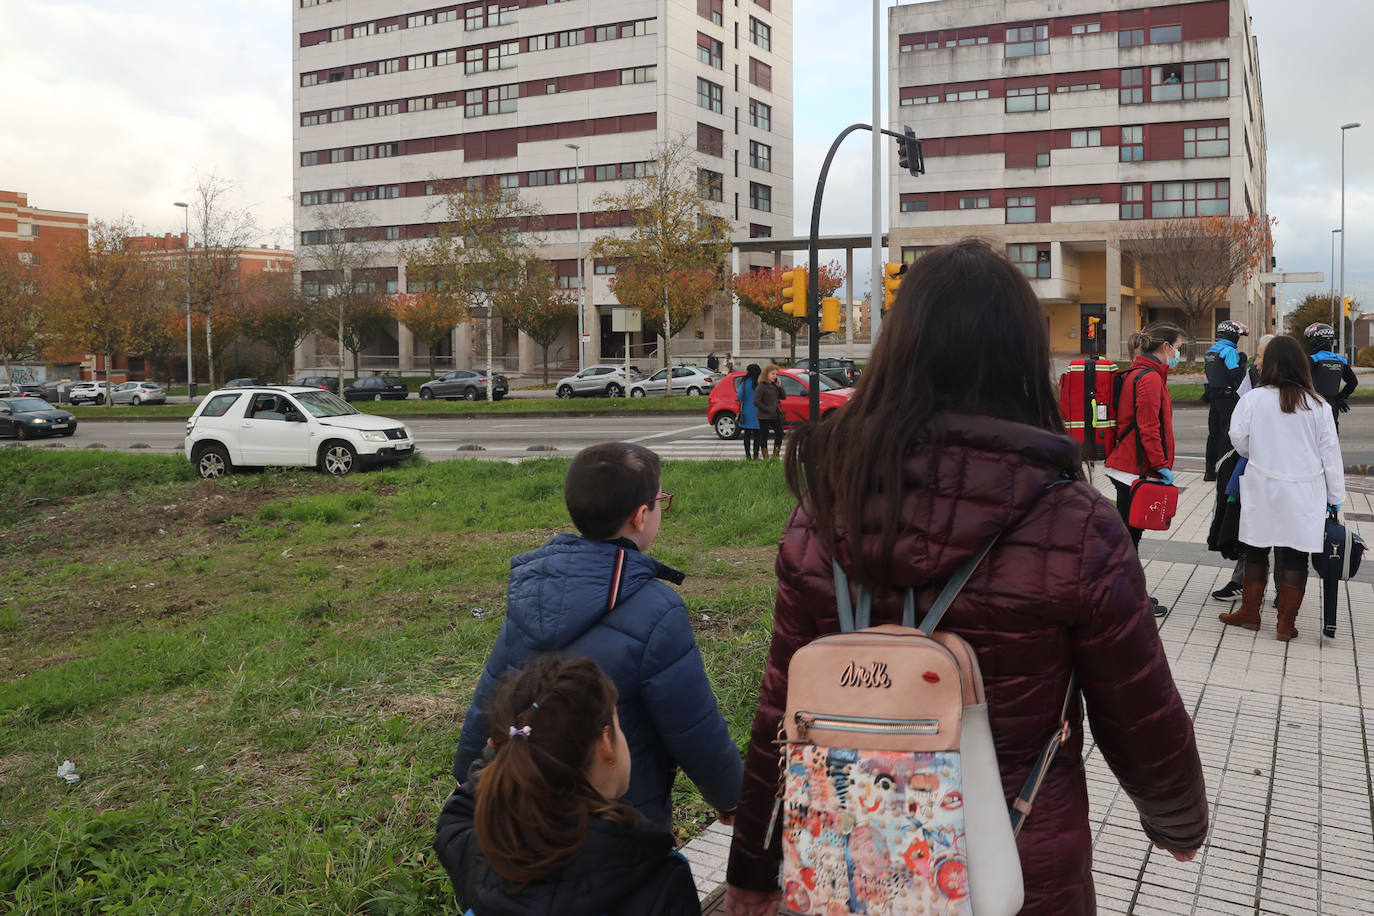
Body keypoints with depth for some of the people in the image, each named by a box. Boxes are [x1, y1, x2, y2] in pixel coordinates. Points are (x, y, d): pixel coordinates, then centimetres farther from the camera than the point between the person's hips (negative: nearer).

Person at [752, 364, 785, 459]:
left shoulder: (774, 385, 10)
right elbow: (756, 402, -15)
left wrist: (779, 386, -3)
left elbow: (782, 397, 12)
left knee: (780, 433, 9)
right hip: (765, 417, -8)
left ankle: (775, 456, 21)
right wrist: (768, 409, -17)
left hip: (776, 416, 8)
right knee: (764, 437, 0)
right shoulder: (762, 386, -11)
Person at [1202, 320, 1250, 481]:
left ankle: (1210, 470, 16)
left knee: (1214, 433, 12)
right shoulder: (1229, 351, -14)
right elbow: (1235, 377, -19)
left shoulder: (1209, 351, 12)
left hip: (1213, 397, 8)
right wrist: (1242, 361, -7)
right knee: (1227, 434, -3)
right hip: (1227, 398, -8)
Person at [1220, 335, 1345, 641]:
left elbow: (1239, 441, -2)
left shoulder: (1253, 399, -9)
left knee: (1256, 551, 12)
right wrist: (1336, 496, 8)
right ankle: (1286, 622, 11)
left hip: (1263, 489, 0)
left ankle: (1250, 612, 21)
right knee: (1295, 555, 7)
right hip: (1304, 494, 1)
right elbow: (1330, 453, 0)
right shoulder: (1318, 405, -4)